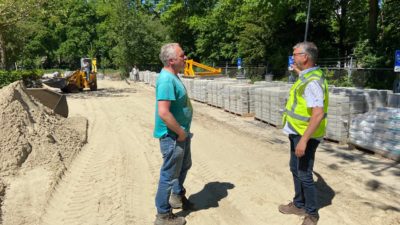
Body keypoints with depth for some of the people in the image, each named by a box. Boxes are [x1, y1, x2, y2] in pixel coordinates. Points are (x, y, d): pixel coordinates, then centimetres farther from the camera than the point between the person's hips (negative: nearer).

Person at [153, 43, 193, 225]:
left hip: (181, 133, 10)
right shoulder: (167, 80, -24)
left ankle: (178, 196, 48)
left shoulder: (173, 76, 8)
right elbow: (163, 113, -32)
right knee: (169, 174, 4)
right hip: (173, 136, -10)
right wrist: (181, 132, -20)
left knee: (185, 165, 26)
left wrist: (183, 131, 16)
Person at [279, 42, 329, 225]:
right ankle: (298, 205, 36)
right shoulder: (308, 76, 8)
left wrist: (304, 140, -30)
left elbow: (318, 114, -30)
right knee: (295, 169, 20)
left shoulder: (312, 81, -23)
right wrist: (298, 71, 27)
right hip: (298, 133, 10)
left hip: (305, 135, -10)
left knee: (304, 174, 1)